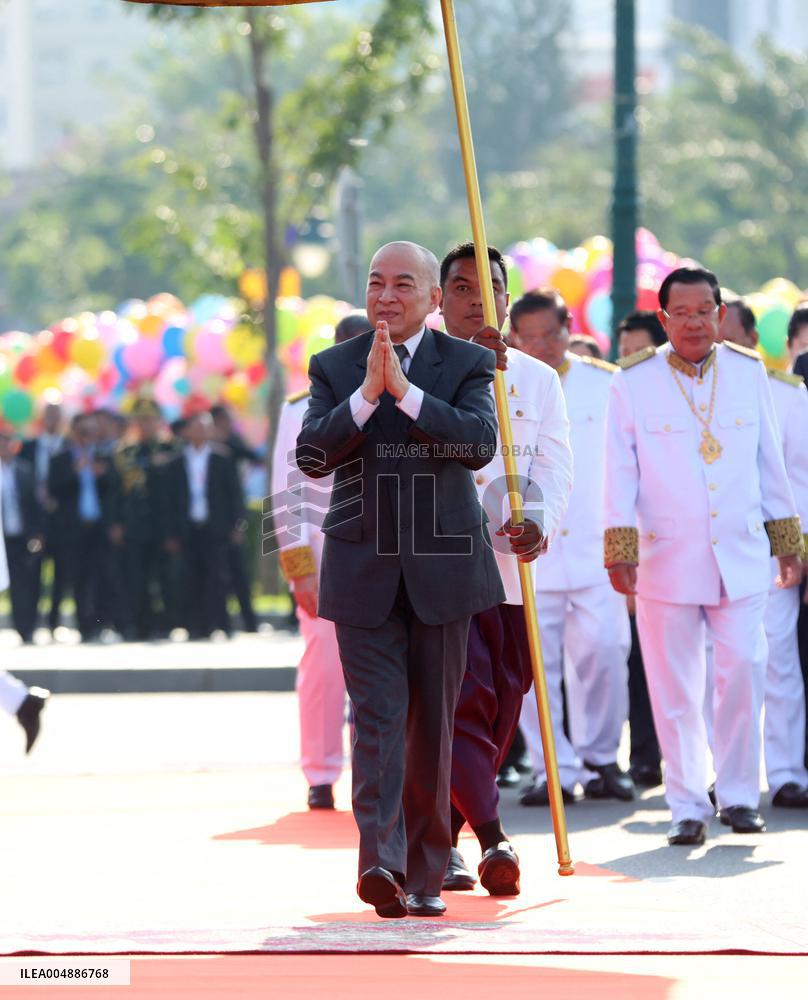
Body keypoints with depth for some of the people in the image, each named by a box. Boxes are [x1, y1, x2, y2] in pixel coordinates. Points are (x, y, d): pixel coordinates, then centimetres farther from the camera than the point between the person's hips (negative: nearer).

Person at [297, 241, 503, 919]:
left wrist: (405, 392, -21)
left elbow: (480, 443, -14)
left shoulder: (466, 363, 3)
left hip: (442, 565, 0)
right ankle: (382, 861, -23)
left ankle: (425, 874, 13)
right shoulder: (334, 368, 7)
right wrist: (366, 394, -18)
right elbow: (312, 457, -6)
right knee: (377, 716, -12)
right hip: (364, 569, 0)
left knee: (433, 722, 6)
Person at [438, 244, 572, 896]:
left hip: (512, 566, 4)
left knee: (502, 708, 6)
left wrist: (539, 522, -17)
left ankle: (442, 838, 20)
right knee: (464, 699, -15)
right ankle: (492, 840, -24)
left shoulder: (539, 380, 13)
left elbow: (554, 468, 3)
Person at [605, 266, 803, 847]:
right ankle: (688, 808, 9)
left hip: (741, 556, 1)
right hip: (666, 560, -1)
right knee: (675, 689, 0)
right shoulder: (634, 383, 0)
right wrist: (619, 552, -7)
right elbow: (620, 474, 0)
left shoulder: (749, 373, 8)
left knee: (744, 671, -7)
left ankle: (739, 796, 8)